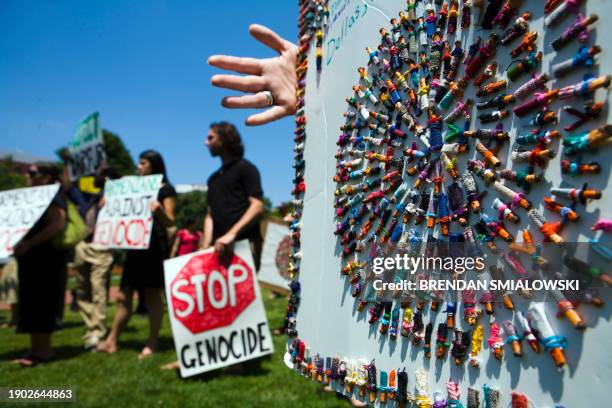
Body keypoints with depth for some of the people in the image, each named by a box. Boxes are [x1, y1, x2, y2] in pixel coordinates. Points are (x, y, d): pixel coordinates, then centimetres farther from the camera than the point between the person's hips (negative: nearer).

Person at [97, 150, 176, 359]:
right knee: (124, 296, 8)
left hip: (155, 246, -7)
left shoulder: (165, 189, -2)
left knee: (152, 296, -2)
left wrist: (159, 210, -27)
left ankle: (151, 344, 5)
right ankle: (111, 341, 16)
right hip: (135, 246, 7)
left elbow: (170, 222, -8)